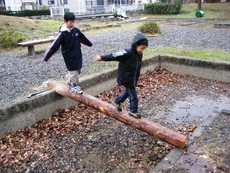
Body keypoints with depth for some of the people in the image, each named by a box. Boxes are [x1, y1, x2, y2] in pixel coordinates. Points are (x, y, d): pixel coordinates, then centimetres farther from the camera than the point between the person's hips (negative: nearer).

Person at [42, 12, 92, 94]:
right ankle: (74, 85, 23)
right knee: (73, 71, 2)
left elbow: (83, 38, 18)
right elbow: (54, 46, -19)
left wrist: (89, 44, 34)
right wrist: (46, 57, -20)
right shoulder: (62, 33, -19)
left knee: (78, 70, 15)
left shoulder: (76, 30, -2)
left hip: (77, 55, 6)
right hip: (69, 56, -6)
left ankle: (70, 81, 38)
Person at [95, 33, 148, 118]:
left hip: (133, 79, 8)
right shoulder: (127, 53, -26)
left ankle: (117, 101, 47)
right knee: (133, 95, 2)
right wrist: (102, 57, -13)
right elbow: (114, 56, -21)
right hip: (126, 79, -8)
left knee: (128, 92, 26)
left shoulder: (139, 55, -2)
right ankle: (133, 111, 23)